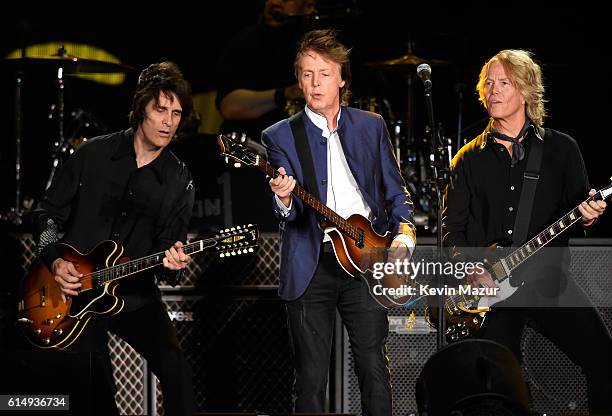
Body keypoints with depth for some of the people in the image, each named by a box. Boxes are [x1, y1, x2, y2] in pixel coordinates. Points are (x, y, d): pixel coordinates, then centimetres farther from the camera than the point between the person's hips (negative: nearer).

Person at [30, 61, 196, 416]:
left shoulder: (178, 181, 0)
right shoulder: (94, 154, -1)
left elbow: (170, 247, -1)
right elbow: (48, 213, 6)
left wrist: (172, 263, -25)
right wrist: (55, 260, -9)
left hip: (135, 294, 1)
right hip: (75, 291, -1)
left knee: (176, 369, -19)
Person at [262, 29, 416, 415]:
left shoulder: (372, 126, 10)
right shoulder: (280, 136, 3)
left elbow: (395, 191, 15)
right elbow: (290, 216, -6)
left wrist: (404, 234, -2)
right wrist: (284, 201, -29)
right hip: (311, 264, -2)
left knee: (374, 369, 0)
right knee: (311, 378, 0)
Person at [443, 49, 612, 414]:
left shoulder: (561, 148, 9)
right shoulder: (470, 158, 12)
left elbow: (581, 207, 7)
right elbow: (452, 226, 9)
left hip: (549, 279, -1)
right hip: (489, 287, 1)